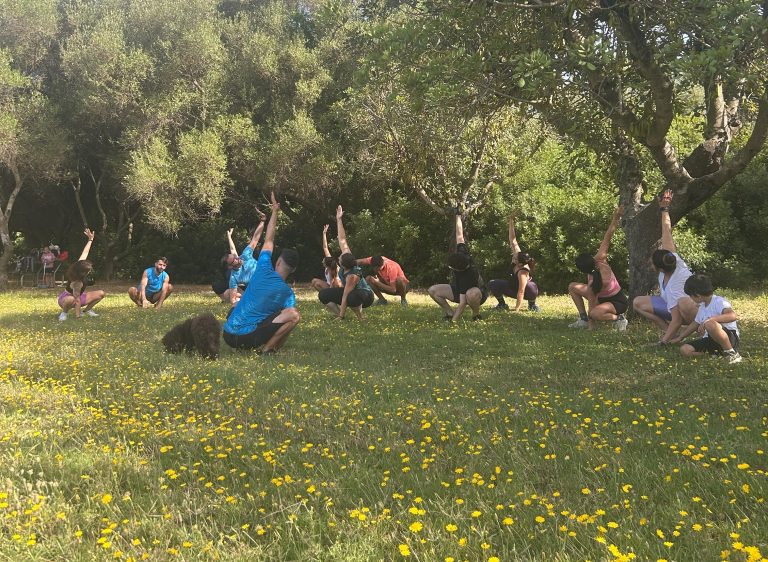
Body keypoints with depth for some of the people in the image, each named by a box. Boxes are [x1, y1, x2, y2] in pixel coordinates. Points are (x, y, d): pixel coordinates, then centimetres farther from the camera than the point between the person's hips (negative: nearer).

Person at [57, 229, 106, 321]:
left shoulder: (80, 264, -17)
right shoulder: (77, 283, -37)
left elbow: (85, 252, -5)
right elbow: (77, 300, -35)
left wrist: (90, 240, -2)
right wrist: (77, 316, -32)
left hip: (79, 296, 9)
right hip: (65, 298, -8)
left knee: (101, 294, -5)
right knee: (71, 300, -47)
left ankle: (87, 310, 14)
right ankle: (64, 313, -14)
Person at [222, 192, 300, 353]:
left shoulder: (264, 270, 8)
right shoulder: (288, 293, 0)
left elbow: (268, 240, 21)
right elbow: (291, 317, -5)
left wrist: (275, 211, 29)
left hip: (228, 335, 5)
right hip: (247, 338, -5)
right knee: (295, 315, -6)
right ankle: (268, 348, -11)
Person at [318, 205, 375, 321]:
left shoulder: (352, 276, -36)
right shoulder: (347, 256, -17)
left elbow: (345, 297, -34)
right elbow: (342, 239, -13)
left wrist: (341, 316, -31)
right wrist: (338, 219, -14)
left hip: (365, 295, -8)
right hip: (350, 292, 8)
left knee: (352, 298, -46)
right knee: (323, 295, -7)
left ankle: (360, 318, -19)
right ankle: (339, 314, 0)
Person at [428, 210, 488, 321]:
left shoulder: (467, 277, -39)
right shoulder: (462, 253, -23)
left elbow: (462, 303, -40)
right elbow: (459, 235, -10)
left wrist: (453, 321, -41)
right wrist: (458, 216, 1)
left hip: (479, 292, -7)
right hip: (459, 289, 7)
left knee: (471, 294, -47)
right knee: (433, 290, -12)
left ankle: (476, 315, -16)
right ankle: (450, 313, 0)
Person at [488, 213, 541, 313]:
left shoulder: (522, 272, -39)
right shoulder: (518, 255, -22)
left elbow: (521, 292, -41)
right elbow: (512, 240, -22)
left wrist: (516, 310, -44)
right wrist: (511, 221, -25)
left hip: (526, 291, -7)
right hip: (513, 286, 7)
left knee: (532, 290, -43)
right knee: (492, 284, -12)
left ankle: (532, 304, -9)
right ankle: (502, 304, 7)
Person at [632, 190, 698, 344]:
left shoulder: (675, 286, -37)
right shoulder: (671, 257, -18)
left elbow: (676, 320, -37)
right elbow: (667, 232, -13)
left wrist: (664, 341, -36)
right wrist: (664, 209, -4)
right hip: (673, 305, 9)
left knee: (684, 303, -47)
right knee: (638, 303, -2)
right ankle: (668, 330, -4)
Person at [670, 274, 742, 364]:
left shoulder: (718, 302, -14)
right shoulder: (702, 307, 15)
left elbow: (732, 316, -34)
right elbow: (695, 324, 31)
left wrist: (709, 320, -39)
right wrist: (679, 338, 36)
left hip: (730, 338, -8)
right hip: (711, 339, 8)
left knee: (710, 324, -40)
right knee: (684, 350, -11)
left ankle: (730, 352, -20)